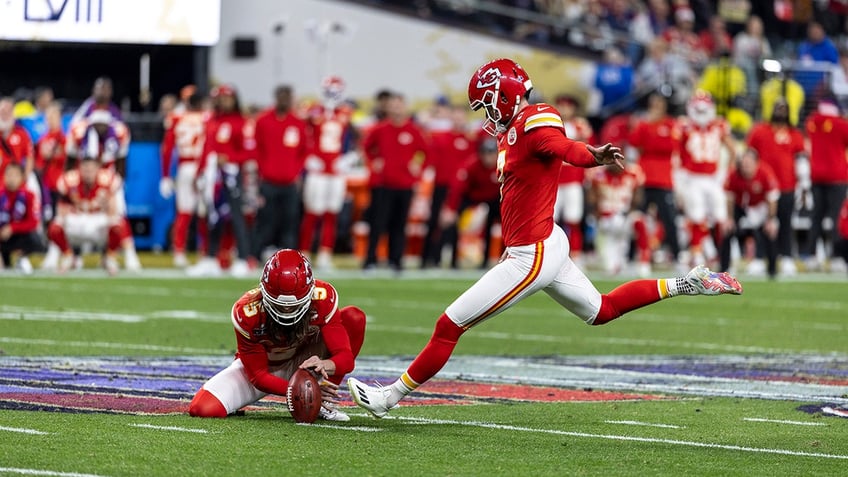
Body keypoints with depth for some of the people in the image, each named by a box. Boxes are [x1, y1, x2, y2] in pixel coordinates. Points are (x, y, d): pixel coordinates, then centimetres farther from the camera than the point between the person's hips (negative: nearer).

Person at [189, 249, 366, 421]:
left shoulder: (322, 298, -27)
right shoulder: (247, 312, -31)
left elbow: (345, 357, -27)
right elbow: (259, 377, -23)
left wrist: (325, 365, -52)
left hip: (303, 362, 2)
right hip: (259, 366, -2)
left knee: (354, 318, -22)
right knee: (203, 409, -27)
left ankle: (324, 403, -13)